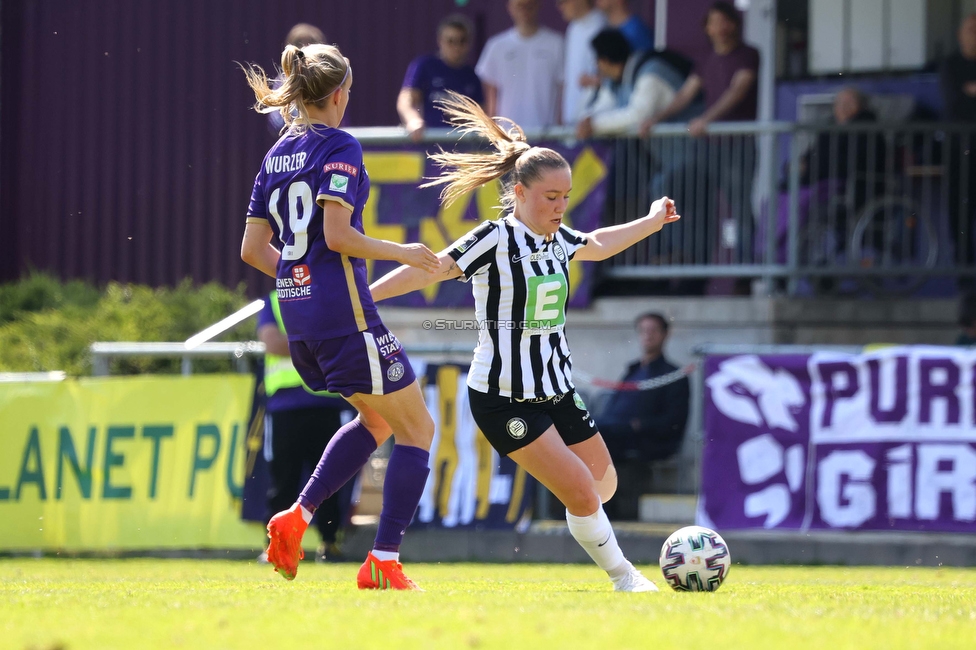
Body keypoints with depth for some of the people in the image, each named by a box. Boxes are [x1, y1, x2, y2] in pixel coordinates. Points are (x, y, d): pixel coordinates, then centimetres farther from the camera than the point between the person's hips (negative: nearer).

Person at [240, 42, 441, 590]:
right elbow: (337, 234, -20)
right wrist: (402, 253, -8)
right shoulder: (338, 148, -10)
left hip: (297, 314, 8)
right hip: (343, 312, -8)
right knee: (418, 429, 3)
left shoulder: (277, 155, 13)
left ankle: (297, 518, 11)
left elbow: (253, 248, 13)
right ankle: (383, 564, -2)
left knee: (378, 419, 25)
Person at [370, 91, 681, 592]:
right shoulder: (495, 241, -16)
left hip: (556, 391, 8)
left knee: (603, 484, 13)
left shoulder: (557, 240, 6)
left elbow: (597, 245, 27)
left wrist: (652, 222, 33)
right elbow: (430, 270, -19)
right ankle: (623, 577, 6)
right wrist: (358, 297, -24)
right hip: (505, 399, -8)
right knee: (583, 495, -12)